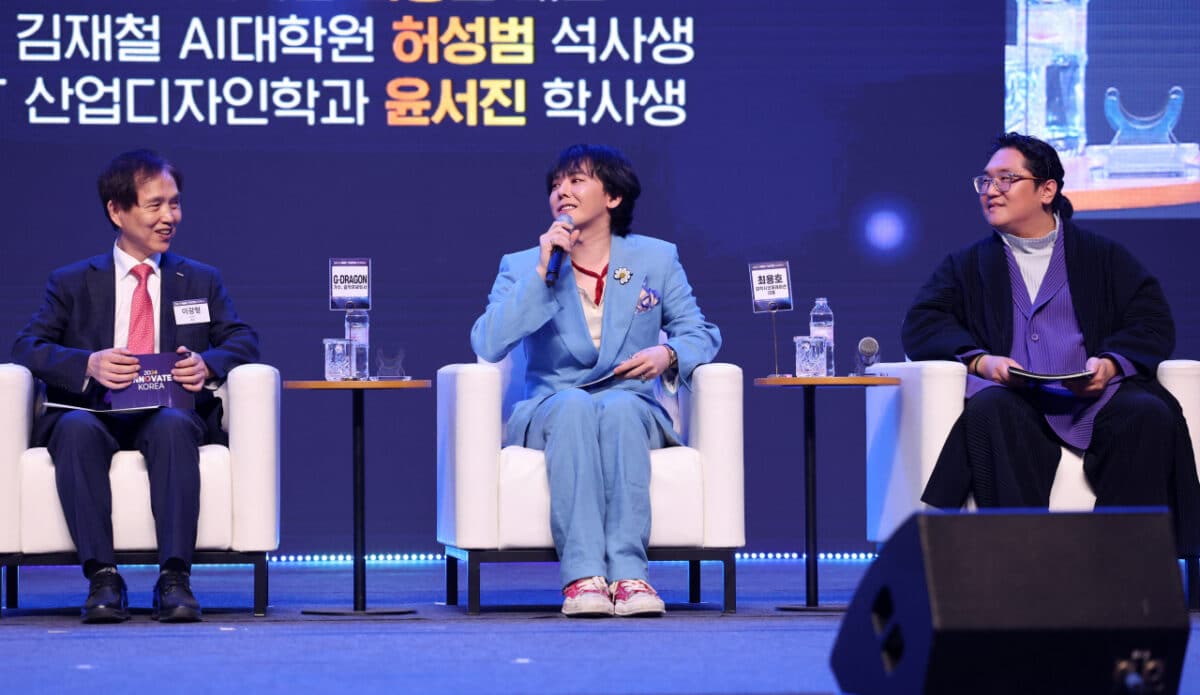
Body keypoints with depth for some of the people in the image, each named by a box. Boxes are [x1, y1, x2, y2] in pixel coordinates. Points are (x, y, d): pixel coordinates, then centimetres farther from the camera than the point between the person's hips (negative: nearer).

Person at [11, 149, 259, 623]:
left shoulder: (201, 281, 21)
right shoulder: (72, 283, 16)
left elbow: (243, 340, 12)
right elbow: (27, 346, 4)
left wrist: (208, 364, -12)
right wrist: (88, 364, -17)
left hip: (167, 414, 0)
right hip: (92, 412, 0)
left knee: (174, 426, -36)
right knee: (77, 430, -36)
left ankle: (174, 578, -39)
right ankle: (101, 577, -37)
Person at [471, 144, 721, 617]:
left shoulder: (656, 259, 11)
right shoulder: (522, 266, 8)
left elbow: (701, 334, 12)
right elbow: (487, 346, -8)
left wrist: (668, 355, -12)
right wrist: (542, 271, -13)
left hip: (632, 412, 0)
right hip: (547, 414, 0)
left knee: (619, 406, -36)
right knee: (573, 404, -36)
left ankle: (628, 570, -48)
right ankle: (583, 575, -48)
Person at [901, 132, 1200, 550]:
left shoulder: (1104, 258, 21)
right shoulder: (967, 265, 24)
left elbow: (1154, 324, 10)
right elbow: (920, 327, 9)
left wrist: (1112, 363, -11)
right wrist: (979, 361, -10)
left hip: (1095, 397, 0)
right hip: (1014, 399, 0)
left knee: (1151, 415, -32)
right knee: (988, 410, -36)